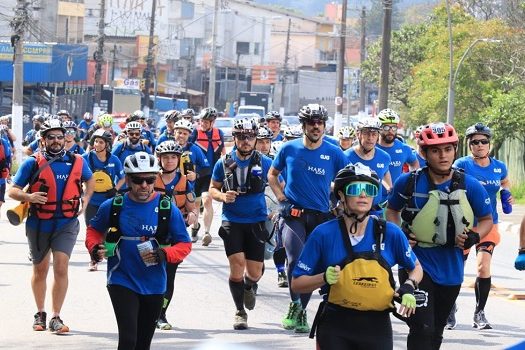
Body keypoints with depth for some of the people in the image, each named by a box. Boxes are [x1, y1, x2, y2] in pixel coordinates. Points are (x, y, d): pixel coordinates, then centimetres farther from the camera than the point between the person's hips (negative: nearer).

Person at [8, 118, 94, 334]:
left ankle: (56, 318, -9)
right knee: (40, 270, 12)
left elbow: (90, 180, 23)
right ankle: (40, 314, 28)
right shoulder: (32, 163, -5)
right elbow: (13, 191, -5)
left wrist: (85, 199, 6)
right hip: (38, 224, 0)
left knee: (61, 268, -13)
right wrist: (28, 196, -25)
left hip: (66, 224, 0)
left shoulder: (76, 162, 3)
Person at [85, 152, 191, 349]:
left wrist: (164, 254, -21)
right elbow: (94, 229, 12)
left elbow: (184, 244, -1)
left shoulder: (168, 209, -6)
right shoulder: (113, 206, -5)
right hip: (122, 282, -2)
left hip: (154, 286, 2)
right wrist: (94, 248, -9)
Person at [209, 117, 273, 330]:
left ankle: (248, 287, 40)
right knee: (237, 265, -15)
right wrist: (223, 196, -12)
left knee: (254, 272, 0)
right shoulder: (224, 163, 1)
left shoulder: (264, 162, -1)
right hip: (232, 221, -1)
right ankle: (240, 312, 2)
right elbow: (212, 189, 10)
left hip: (257, 222, 1)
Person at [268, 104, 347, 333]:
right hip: (294, 214, -1)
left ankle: (301, 312, 21)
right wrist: (281, 197, 2)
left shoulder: (334, 153, -2)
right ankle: (295, 306, -4)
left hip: (321, 217, 1)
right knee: (296, 260, -21)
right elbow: (272, 174, 15)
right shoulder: (289, 149, 0)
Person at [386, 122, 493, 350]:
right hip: (418, 265, -3)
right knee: (422, 330, -18)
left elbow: (487, 219, 6)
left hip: (451, 269, 3)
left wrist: (475, 236, -14)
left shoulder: (469, 186, -7)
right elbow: (392, 210, 10)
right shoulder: (409, 182, -9)